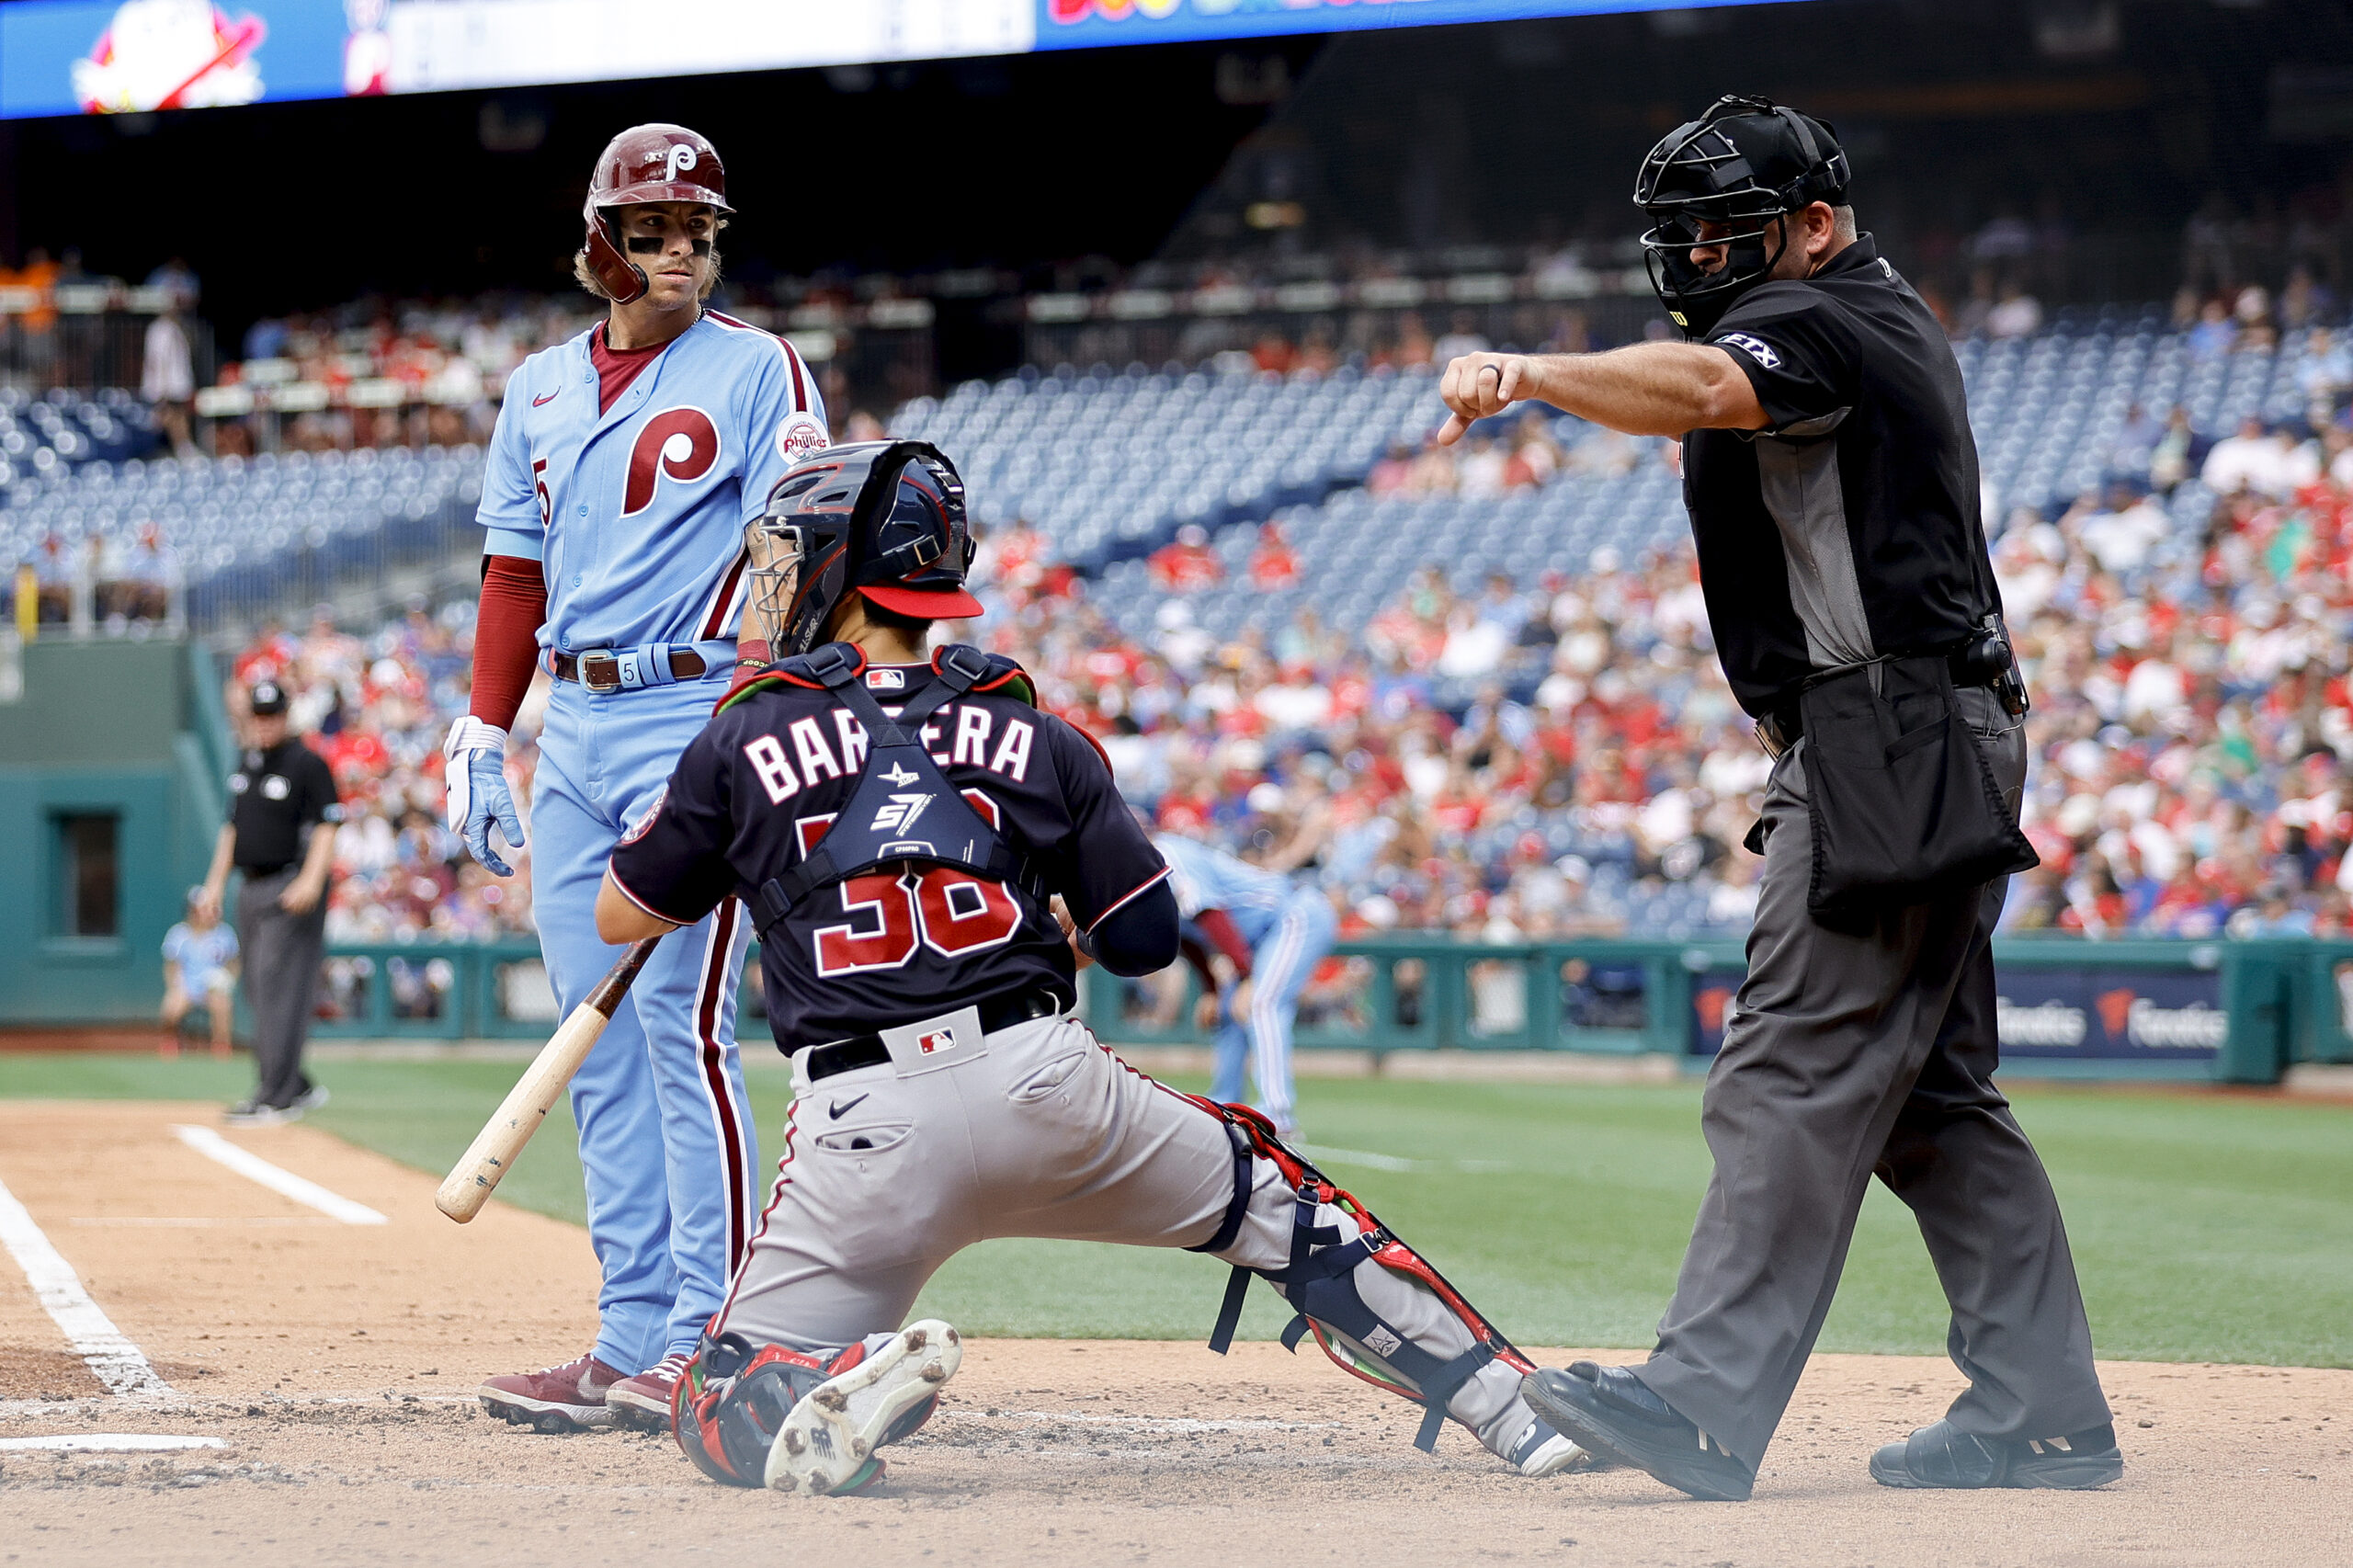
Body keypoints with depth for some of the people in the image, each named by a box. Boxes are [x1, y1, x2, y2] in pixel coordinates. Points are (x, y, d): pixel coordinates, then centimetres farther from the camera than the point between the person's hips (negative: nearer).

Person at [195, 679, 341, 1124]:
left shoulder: (308, 763, -7)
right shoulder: (246, 762, 17)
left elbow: (326, 827, -13)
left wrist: (311, 881, -24)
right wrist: (214, 885, 19)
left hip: (291, 887, -8)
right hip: (251, 888, 8)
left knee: (278, 989, -12)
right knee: (258, 993, 9)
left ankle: (276, 1097, -12)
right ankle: (299, 1088, 18)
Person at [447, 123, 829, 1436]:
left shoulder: (758, 371, -2)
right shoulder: (541, 390, 16)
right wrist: (483, 731, 11)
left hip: (696, 720, -6)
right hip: (572, 727, 7)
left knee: (683, 1021, -12)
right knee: (599, 1036, 5)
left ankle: (711, 1340, -10)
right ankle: (634, 1335, 9)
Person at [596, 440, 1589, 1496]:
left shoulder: (743, 742, 7)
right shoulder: (1030, 735, 13)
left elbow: (620, 918, 17)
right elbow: (1146, 937, 13)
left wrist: (685, 800, 34)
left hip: (860, 1125, -2)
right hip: (1047, 1089, 3)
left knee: (729, 1407, 7)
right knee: (1271, 1200, 24)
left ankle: (854, 1383, -27)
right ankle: (1516, 1413, 19)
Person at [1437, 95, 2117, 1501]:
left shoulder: (1815, 321, -12)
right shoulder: (1899, 323, 21)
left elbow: (1704, 389, -33)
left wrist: (1531, 373, -47)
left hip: (1887, 751, -11)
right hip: (1943, 744, 11)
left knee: (1796, 1077, -15)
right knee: (1933, 1094, 12)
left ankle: (1706, 1408, -19)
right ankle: (2044, 1417, 13)